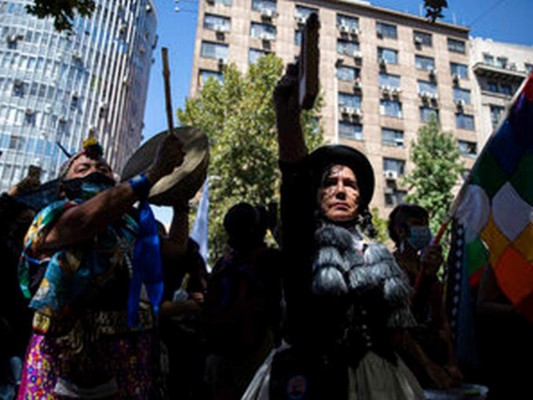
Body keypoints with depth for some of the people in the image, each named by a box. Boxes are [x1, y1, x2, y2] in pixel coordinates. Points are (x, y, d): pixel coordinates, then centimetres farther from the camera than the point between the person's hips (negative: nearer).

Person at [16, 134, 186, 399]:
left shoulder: (129, 224, 15)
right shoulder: (50, 219, 1)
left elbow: (174, 247, 24)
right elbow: (84, 219, -22)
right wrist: (155, 172, -24)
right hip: (63, 354, -4)